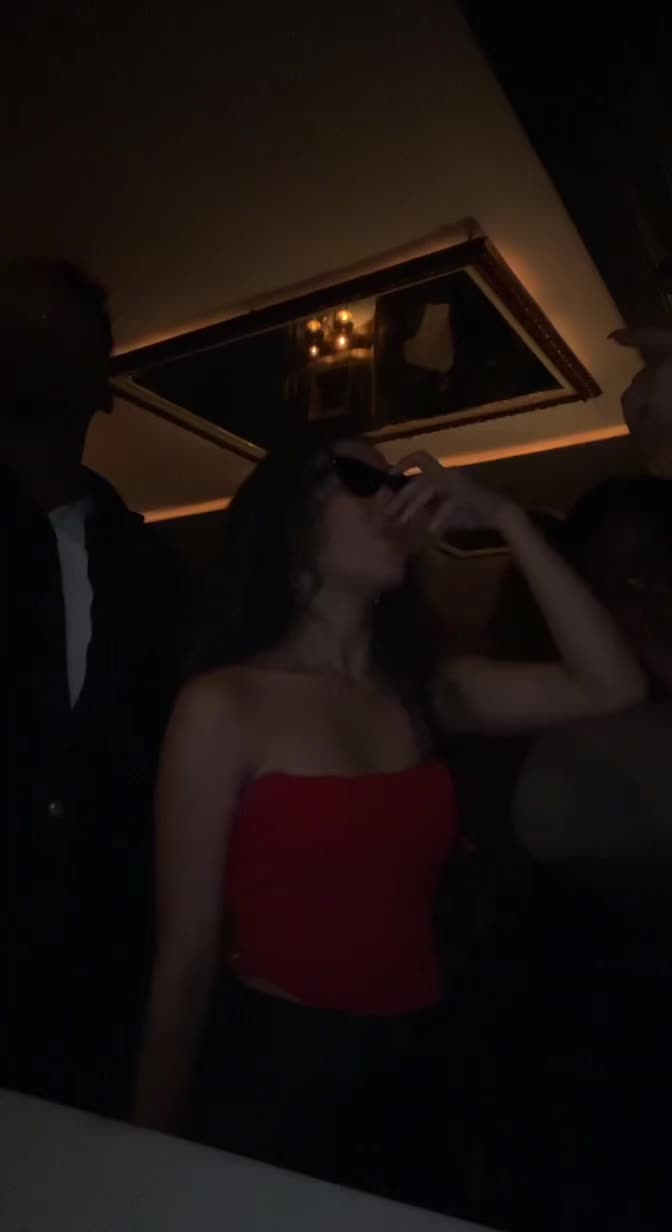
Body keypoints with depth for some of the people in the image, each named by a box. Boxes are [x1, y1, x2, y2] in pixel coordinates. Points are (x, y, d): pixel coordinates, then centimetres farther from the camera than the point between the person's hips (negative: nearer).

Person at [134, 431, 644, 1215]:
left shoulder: (419, 691, -2)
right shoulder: (225, 706, -15)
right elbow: (187, 957, -11)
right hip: (275, 1070, -4)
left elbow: (611, 687, -4)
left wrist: (503, 520, -7)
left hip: (416, 1068, 5)